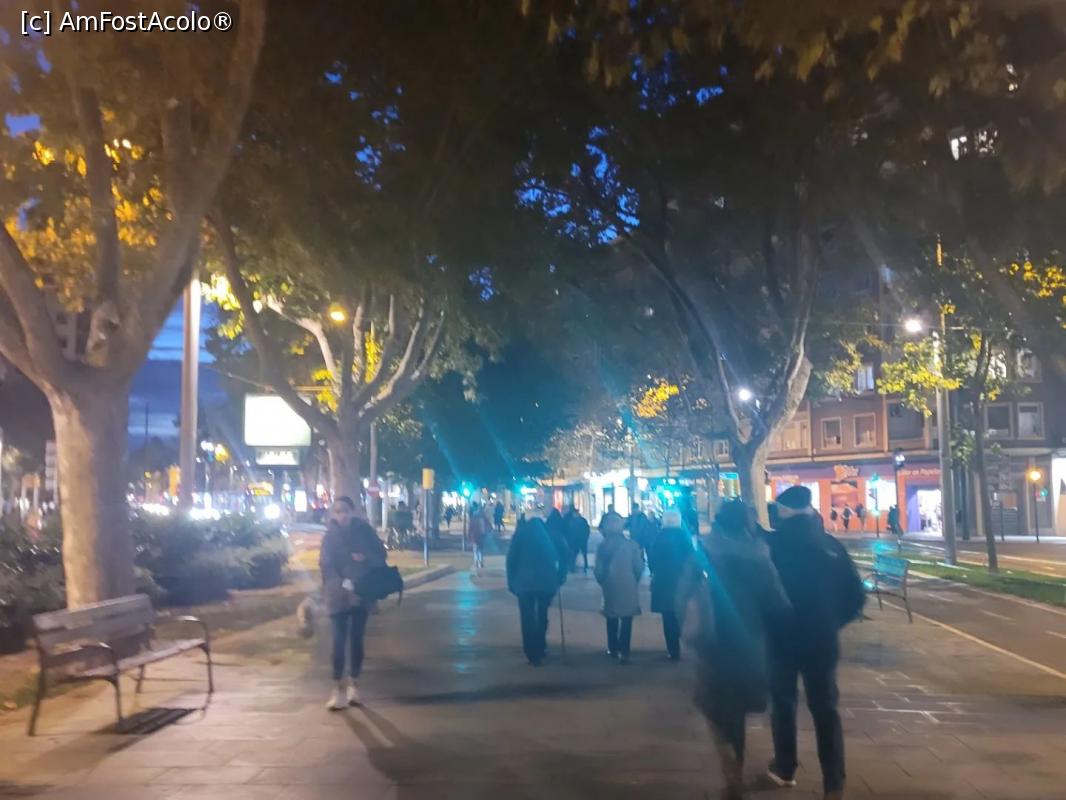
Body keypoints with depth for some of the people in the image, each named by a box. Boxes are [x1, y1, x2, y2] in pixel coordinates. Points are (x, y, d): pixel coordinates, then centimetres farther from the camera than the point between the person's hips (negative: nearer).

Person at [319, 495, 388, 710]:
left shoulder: (364, 530, 2)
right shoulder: (330, 536, -1)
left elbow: (381, 555, 4)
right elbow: (326, 566, -9)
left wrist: (365, 557, -16)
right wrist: (344, 584, -24)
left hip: (361, 592, 1)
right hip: (338, 594, -1)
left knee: (356, 639, 6)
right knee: (339, 640, -5)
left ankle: (353, 685, 17)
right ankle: (339, 688, 0)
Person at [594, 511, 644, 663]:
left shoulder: (603, 547, -7)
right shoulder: (631, 545, -10)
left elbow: (598, 570, -6)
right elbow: (639, 567, -7)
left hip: (610, 588, 2)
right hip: (628, 587, -2)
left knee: (612, 619, 18)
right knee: (626, 620, 3)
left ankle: (613, 649, 24)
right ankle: (624, 652, -3)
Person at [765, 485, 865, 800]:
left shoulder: (770, 544, -10)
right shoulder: (831, 545, -2)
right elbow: (855, 597, -1)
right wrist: (833, 623, 12)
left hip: (781, 638, -1)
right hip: (822, 640, 2)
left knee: (783, 703, 16)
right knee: (825, 707, 9)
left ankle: (785, 769, 26)